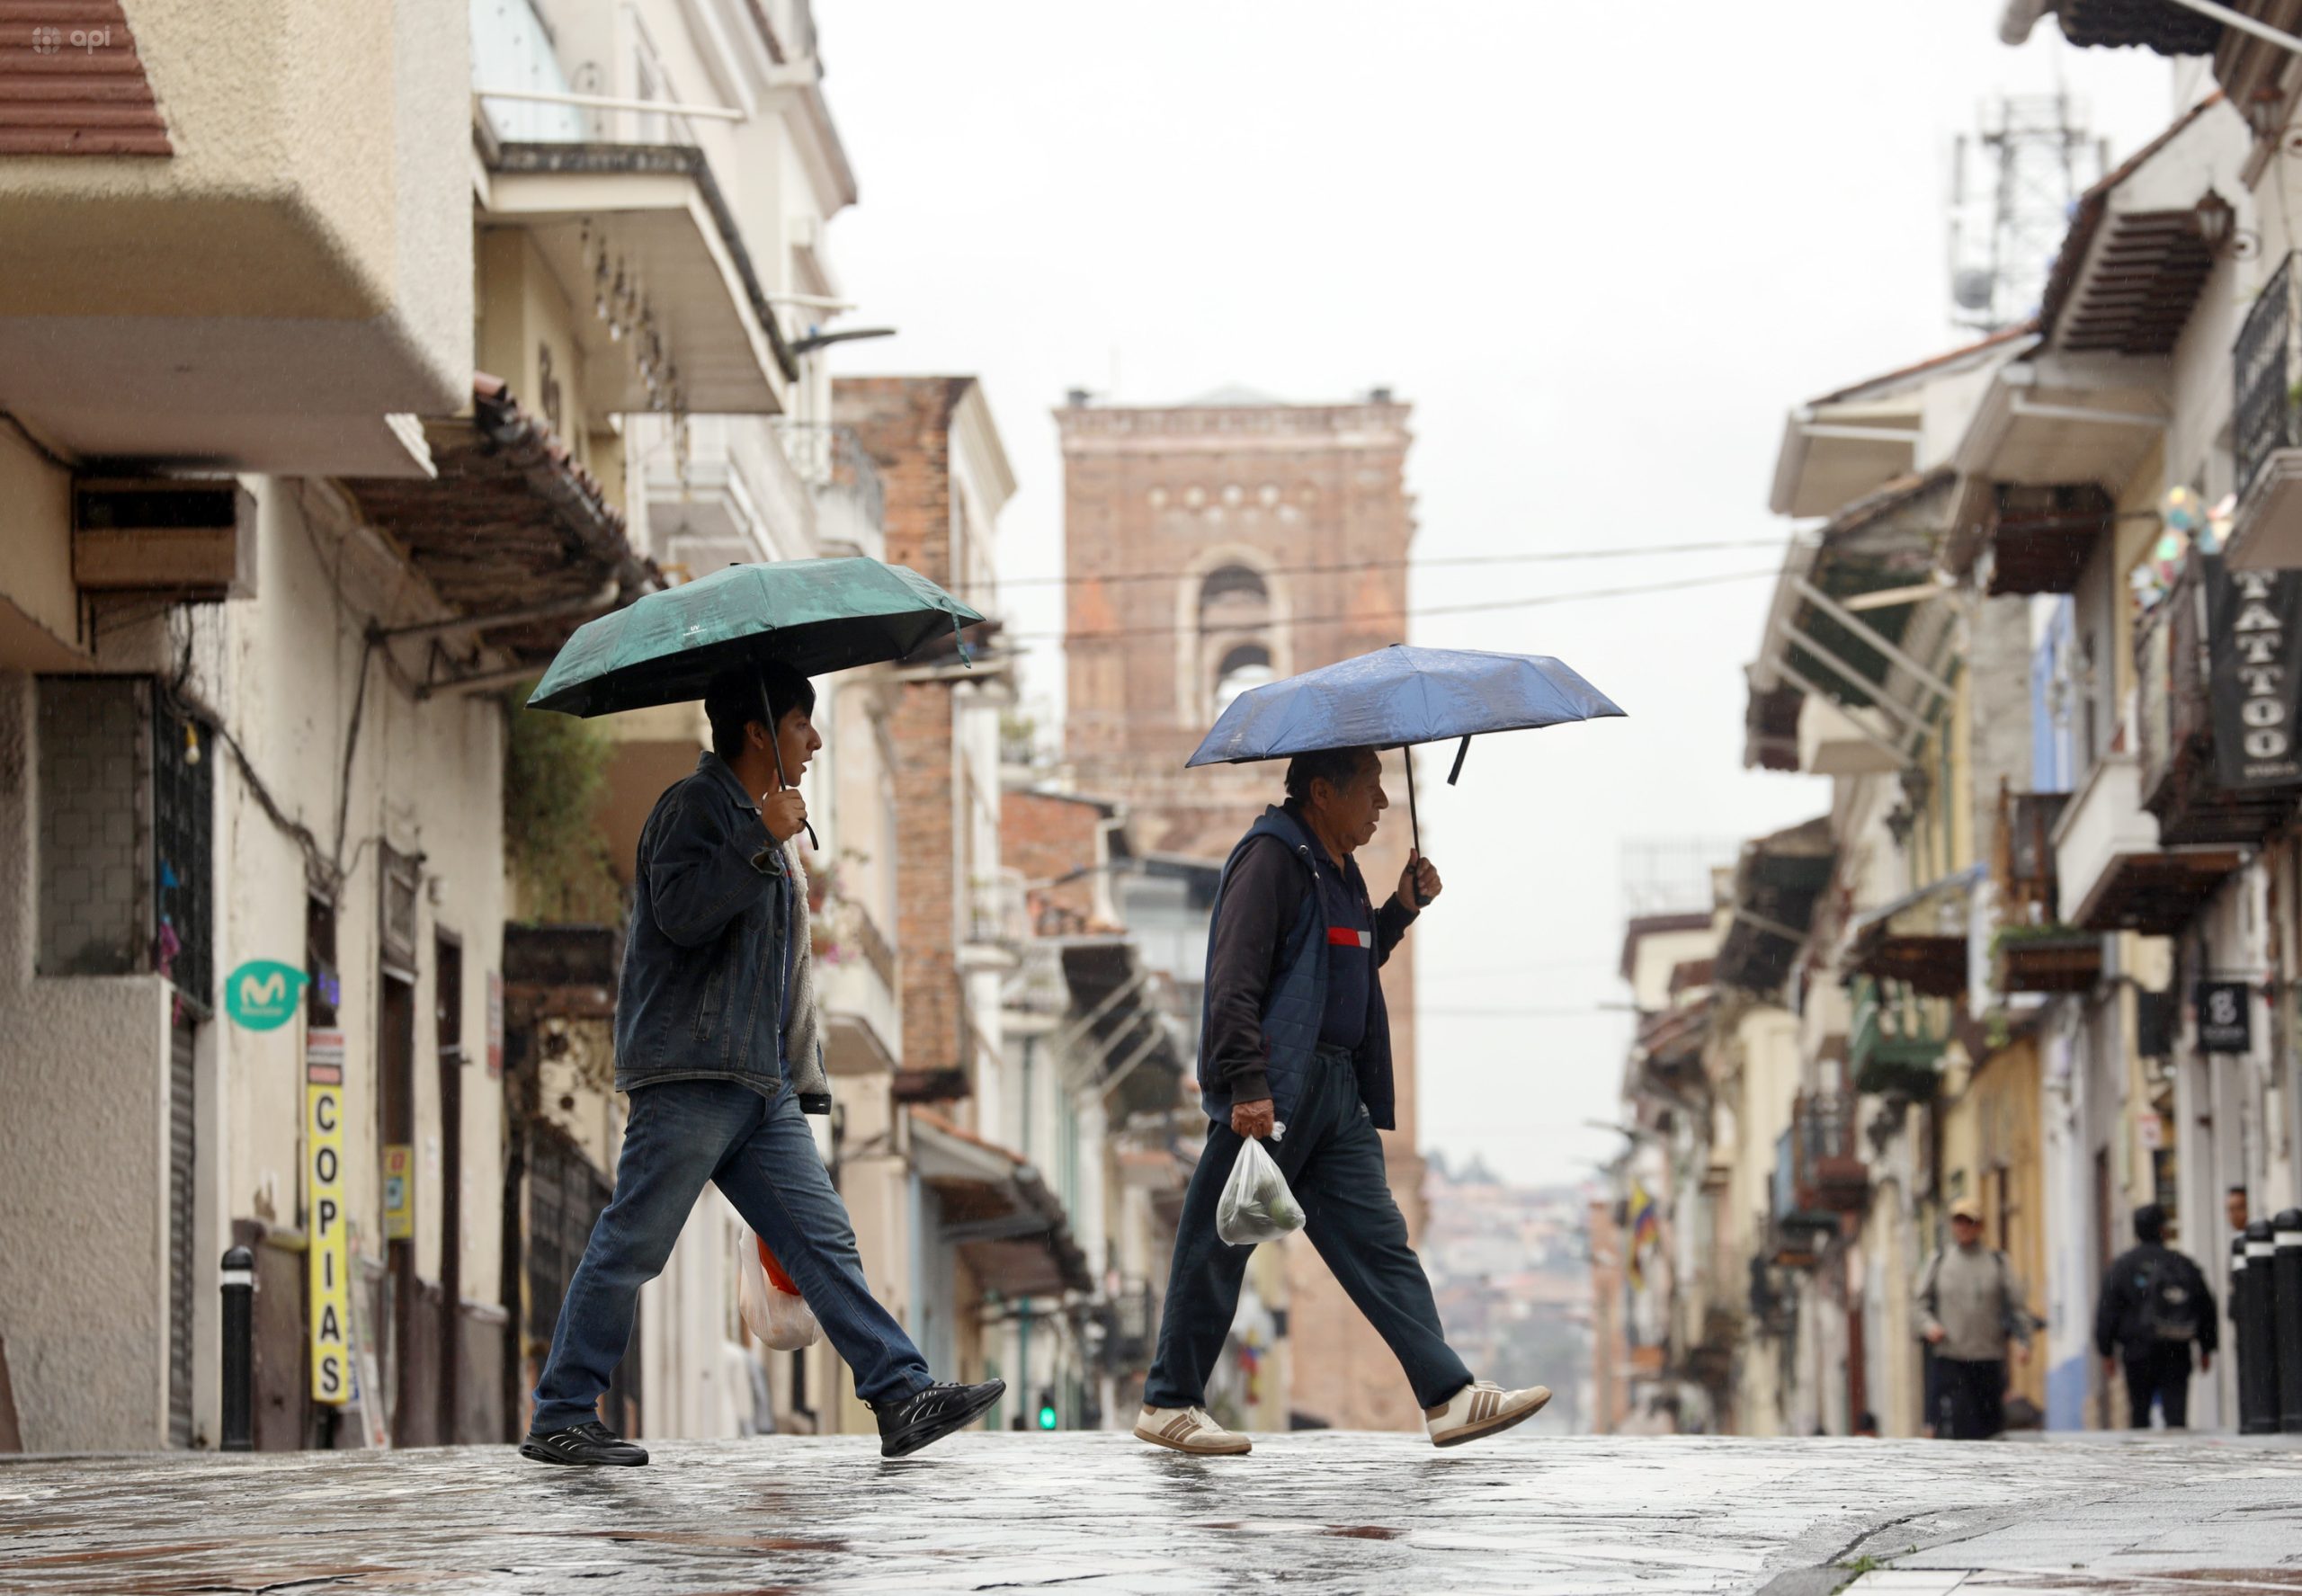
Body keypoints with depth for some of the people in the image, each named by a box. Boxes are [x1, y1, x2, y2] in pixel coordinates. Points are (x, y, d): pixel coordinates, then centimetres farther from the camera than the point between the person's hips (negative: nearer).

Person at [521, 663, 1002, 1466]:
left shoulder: (765, 825, 25)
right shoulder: (694, 805, -2)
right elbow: (681, 910, -20)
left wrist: (806, 1075, 23)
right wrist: (762, 840, -18)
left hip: (762, 1084, 9)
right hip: (690, 1072, -9)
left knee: (825, 1239, 0)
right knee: (631, 1244, -7)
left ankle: (902, 1397, -5)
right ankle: (558, 1420, -1)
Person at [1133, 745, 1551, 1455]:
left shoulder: (1338, 869, 19)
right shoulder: (1271, 858, -10)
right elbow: (1234, 979, -18)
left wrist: (1399, 911, 17)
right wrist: (1247, 1085, -25)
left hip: (1337, 1089, 9)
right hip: (1274, 1090, -9)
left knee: (1380, 1243, 2)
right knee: (1218, 1249, 0)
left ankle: (1449, 1396, -2)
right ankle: (1167, 1404, 10)